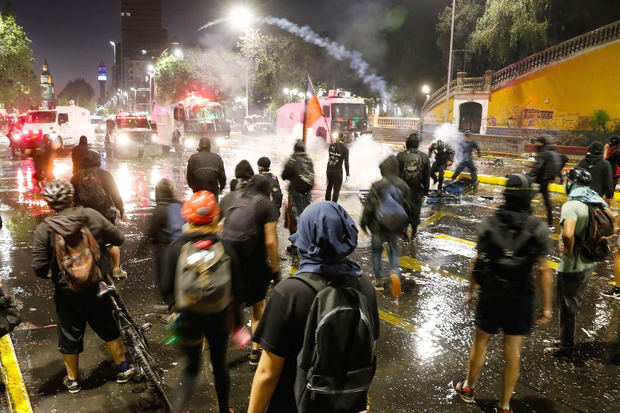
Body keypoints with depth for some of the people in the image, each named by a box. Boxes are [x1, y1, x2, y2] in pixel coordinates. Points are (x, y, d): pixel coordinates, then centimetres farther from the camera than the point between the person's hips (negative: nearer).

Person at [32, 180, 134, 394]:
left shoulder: (44, 228, -14)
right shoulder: (91, 216, -12)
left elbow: (39, 267, -15)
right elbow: (118, 239, -6)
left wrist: (54, 274, 6)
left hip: (66, 291, -1)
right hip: (96, 287, 1)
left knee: (69, 335, 17)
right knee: (108, 328, 19)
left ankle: (73, 379, 34)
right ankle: (123, 368, 31)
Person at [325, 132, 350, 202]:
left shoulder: (332, 145, 1)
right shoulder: (345, 149, -9)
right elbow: (346, 162, -8)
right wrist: (347, 174, -2)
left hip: (329, 170, 4)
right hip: (338, 171, -4)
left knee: (329, 187, 19)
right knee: (336, 189, 3)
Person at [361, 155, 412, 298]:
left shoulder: (377, 186, -14)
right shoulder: (403, 186, -1)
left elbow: (369, 206, -12)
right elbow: (408, 207, 6)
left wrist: (364, 223, 0)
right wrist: (404, 225, 19)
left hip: (379, 225, -3)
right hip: (395, 226, 3)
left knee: (376, 250, 14)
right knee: (394, 250, 15)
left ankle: (379, 281, 18)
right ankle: (395, 273, -11)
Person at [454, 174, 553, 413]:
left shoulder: (489, 224, -8)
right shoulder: (538, 229, -10)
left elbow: (478, 261, -6)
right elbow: (543, 270, -11)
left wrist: (471, 291, 6)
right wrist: (547, 306, -4)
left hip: (491, 295, 0)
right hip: (521, 299, 0)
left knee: (480, 343, 17)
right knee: (513, 352, 11)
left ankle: (468, 388, 36)